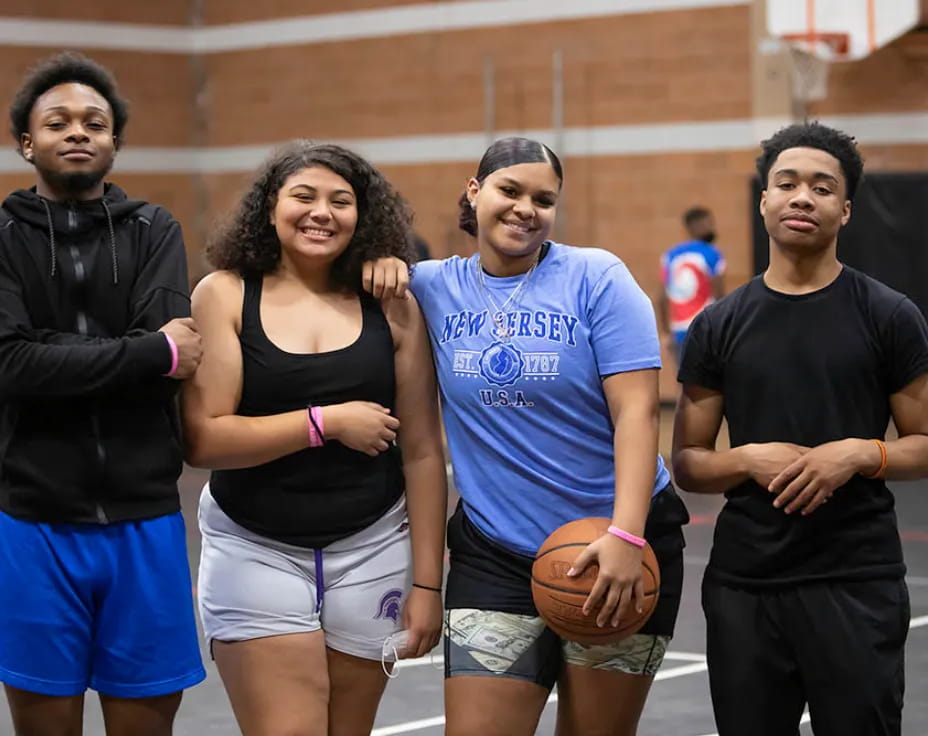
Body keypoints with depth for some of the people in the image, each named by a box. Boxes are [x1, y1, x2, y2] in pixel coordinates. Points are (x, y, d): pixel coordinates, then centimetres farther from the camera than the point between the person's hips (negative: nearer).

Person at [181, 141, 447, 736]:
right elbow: (201, 439, -13)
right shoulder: (225, 296, -4)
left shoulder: (391, 307, 1)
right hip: (255, 552, -2)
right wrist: (327, 422, -14)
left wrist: (427, 583, -1)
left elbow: (422, 452, 2)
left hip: (370, 551, 2)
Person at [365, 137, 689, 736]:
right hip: (493, 554, 2)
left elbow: (637, 411, -12)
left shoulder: (596, 278, -6)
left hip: (618, 546, -2)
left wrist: (625, 536, -22)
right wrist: (377, 260, -7)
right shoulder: (435, 288, 3)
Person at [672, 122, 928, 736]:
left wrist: (860, 454, -15)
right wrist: (750, 460, -11)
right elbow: (688, 464, 9)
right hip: (743, 585, 2)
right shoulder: (719, 327, 6)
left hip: (856, 584, -2)